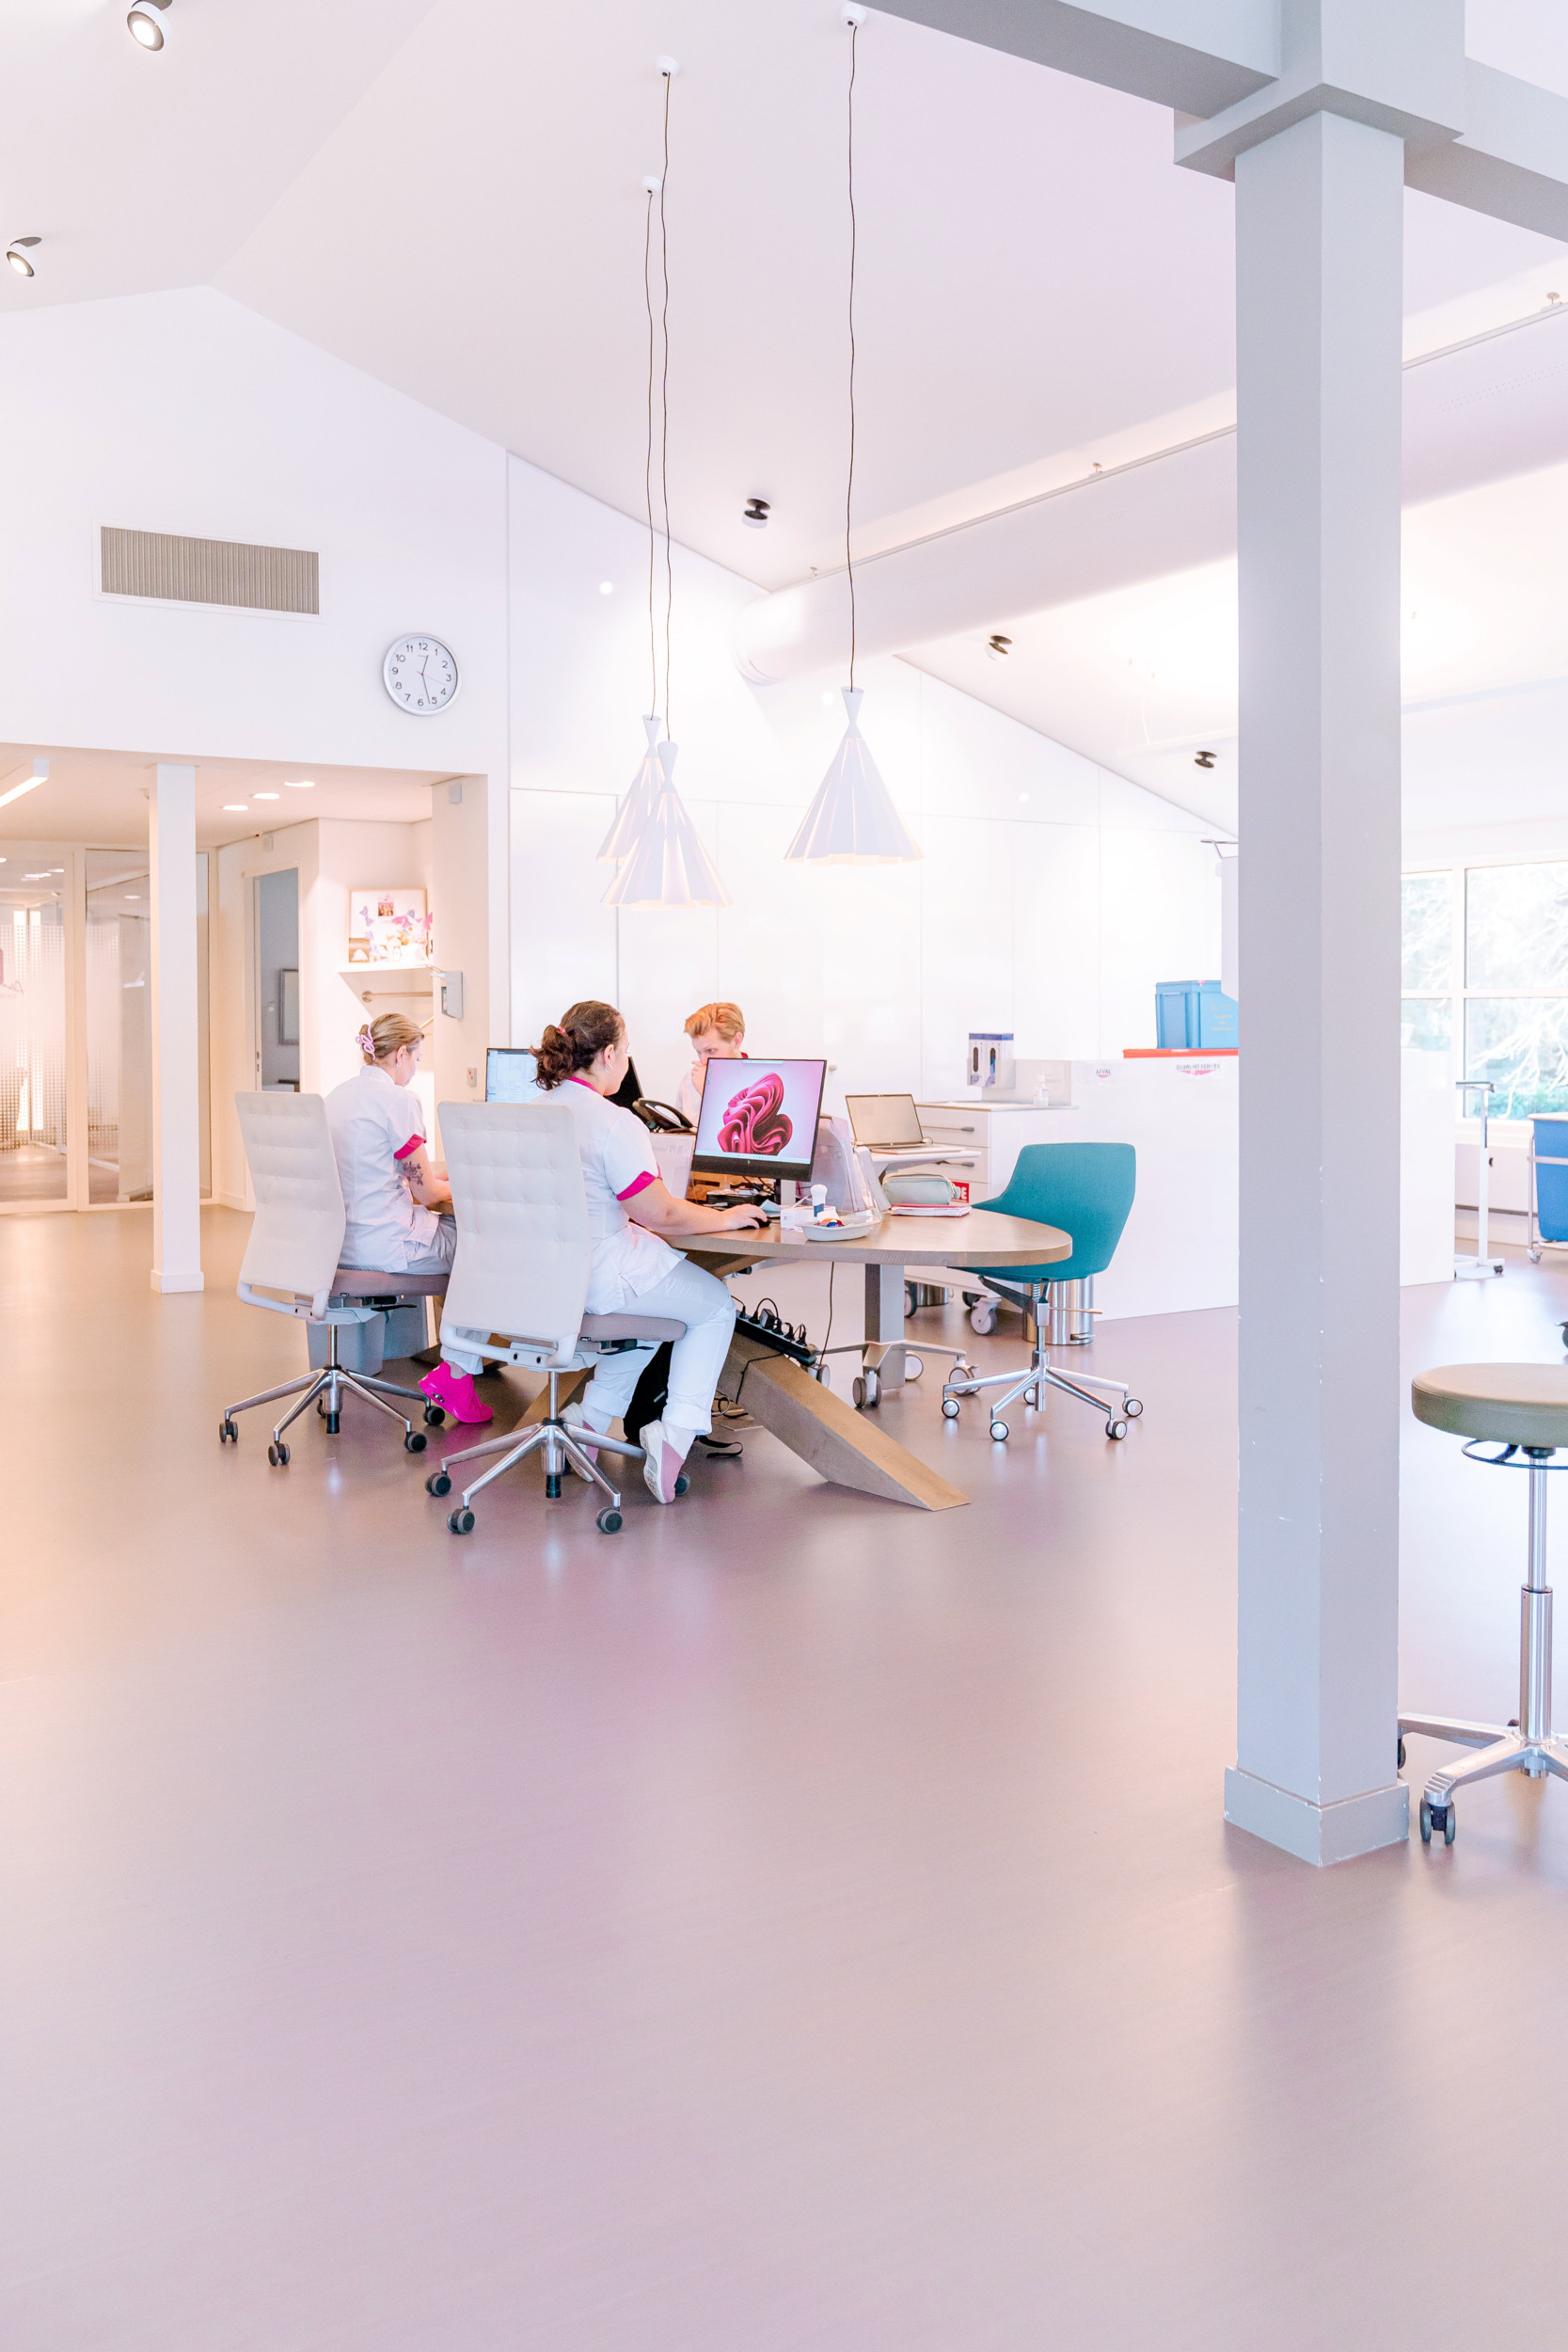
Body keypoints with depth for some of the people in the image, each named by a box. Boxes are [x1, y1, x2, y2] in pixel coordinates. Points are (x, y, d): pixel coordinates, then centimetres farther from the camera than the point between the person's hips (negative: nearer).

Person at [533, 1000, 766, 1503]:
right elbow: (661, 1215, -17)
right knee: (715, 1306, 12)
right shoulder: (613, 1123, -20)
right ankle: (676, 1431, -1)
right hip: (596, 1280, -8)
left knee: (652, 1289, 32)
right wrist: (725, 1219, 0)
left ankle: (592, 1415, 24)